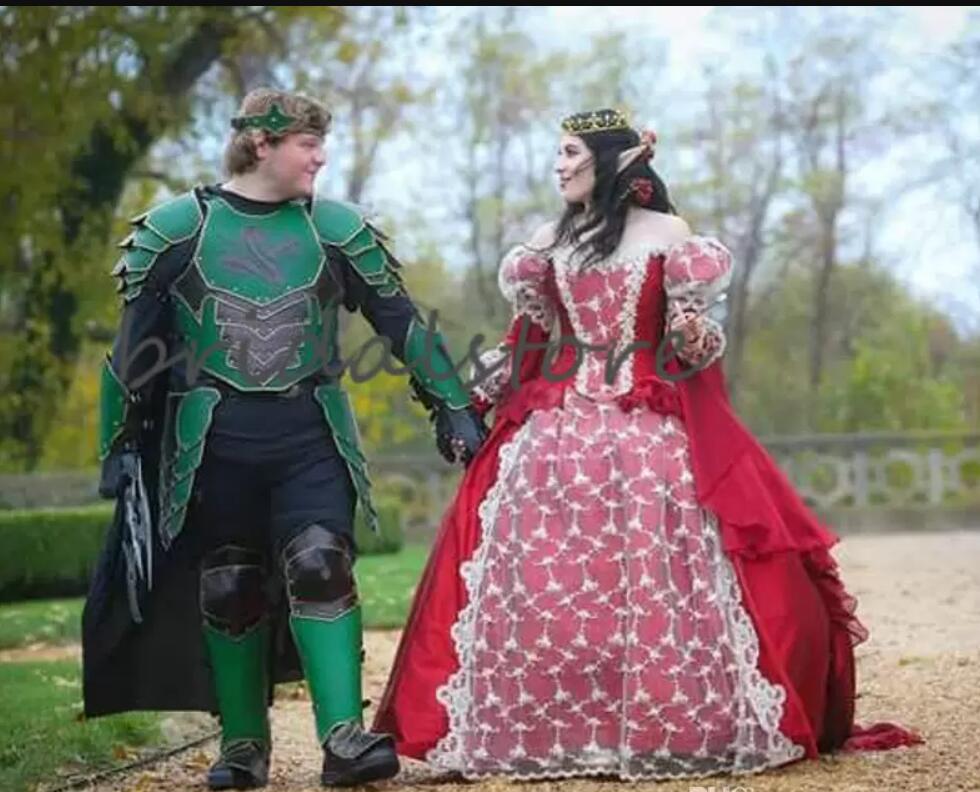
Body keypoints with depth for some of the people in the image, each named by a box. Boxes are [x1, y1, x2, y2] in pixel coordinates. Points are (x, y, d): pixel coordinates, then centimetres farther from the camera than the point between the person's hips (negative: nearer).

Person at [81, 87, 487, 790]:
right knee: (229, 588, 6)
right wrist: (120, 445, 7)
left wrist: (453, 408, 6)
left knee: (321, 567, -15)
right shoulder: (177, 229, 1)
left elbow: (402, 322, 9)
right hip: (213, 441, 0)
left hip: (311, 434, 0)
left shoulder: (334, 228, 5)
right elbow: (137, 345, 6)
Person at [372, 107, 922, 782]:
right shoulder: (549, 242, 14)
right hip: (555, 434, 3)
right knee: (544, 583, -3)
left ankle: (668, 727, 2)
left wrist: (692, 331, -19)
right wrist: (484, 394, 12)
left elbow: (694, 342, 2)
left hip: (650, 432, -3)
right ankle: (546, 730, 3)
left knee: (654, 582, -6)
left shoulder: (668, 233, 3)